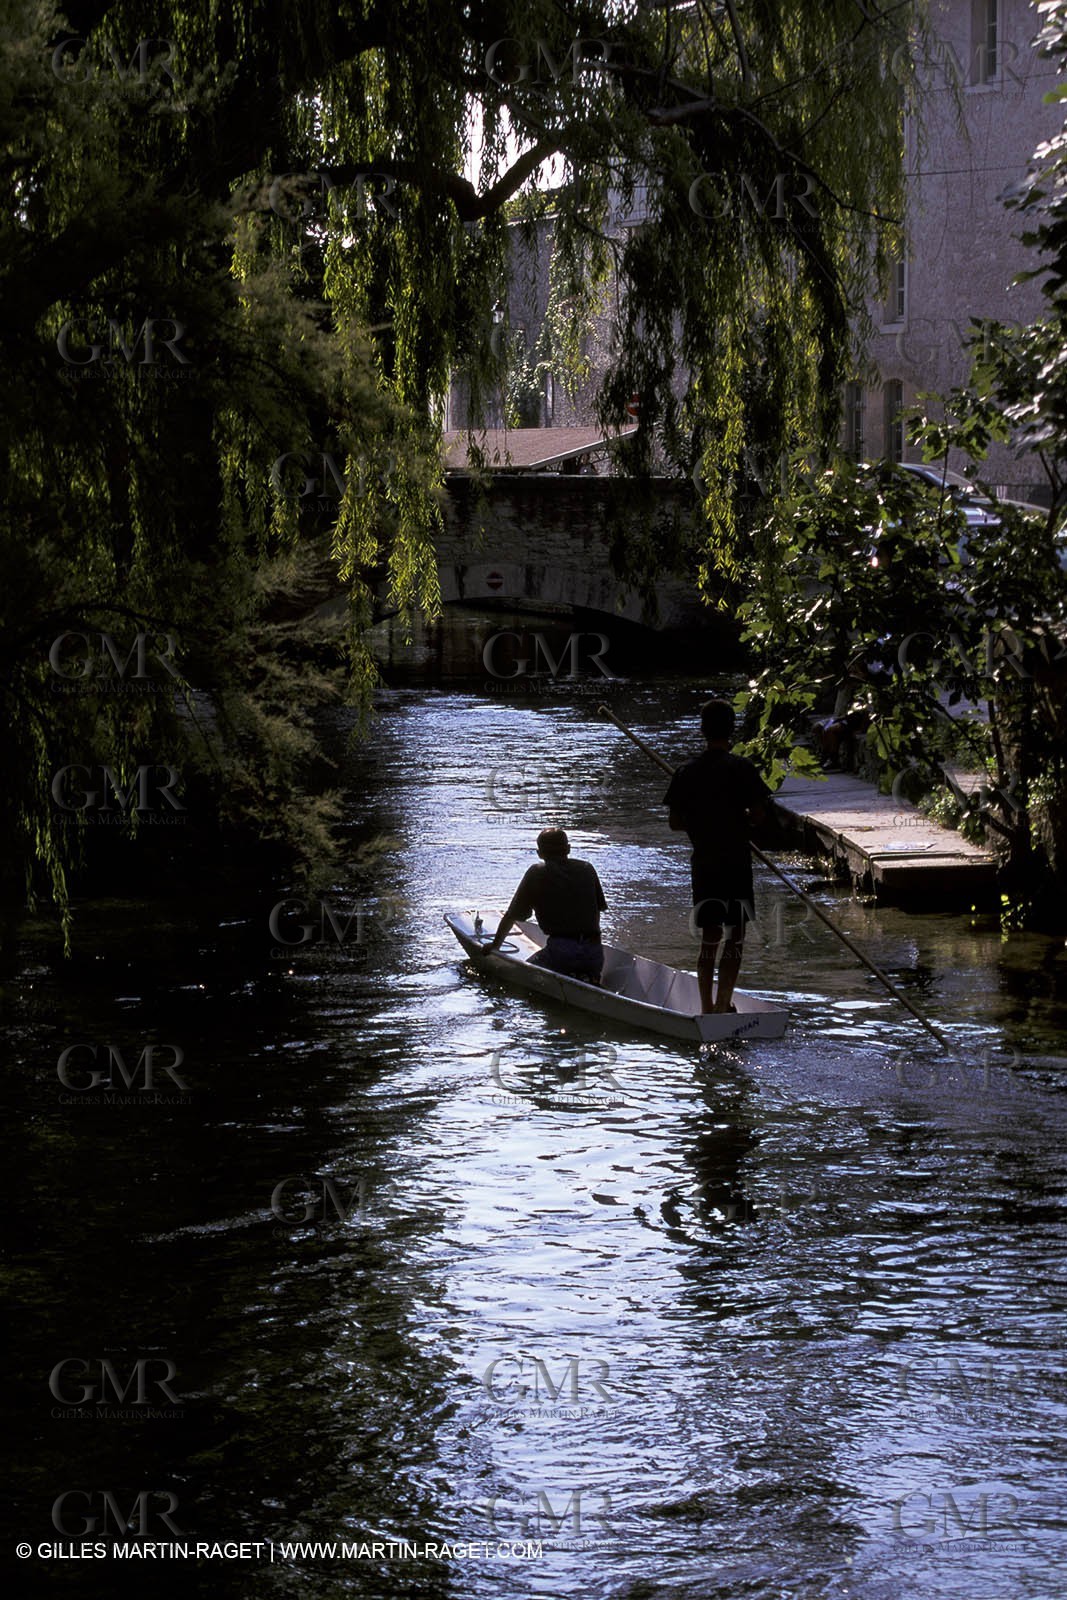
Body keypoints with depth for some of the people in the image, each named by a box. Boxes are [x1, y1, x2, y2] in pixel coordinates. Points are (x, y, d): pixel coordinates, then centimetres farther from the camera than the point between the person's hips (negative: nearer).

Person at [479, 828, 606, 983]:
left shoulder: (536, 873, 5)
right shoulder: (587, 869, 13)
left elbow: (511, 916, 10)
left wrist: (495, 945, 24)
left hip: (560, 951, -4)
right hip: (595, 955, 4)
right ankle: (589, 980, -3)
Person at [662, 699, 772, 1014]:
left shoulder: (686, 772, 1)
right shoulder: (742, 768, -9)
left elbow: (675, 822, 2)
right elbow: (758, 816, -10)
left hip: (703, 863, 3)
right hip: (737, 864, -3)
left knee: (709, 938, 11)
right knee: (735, 938, 5)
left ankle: (707, 1006, 11)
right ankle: (724, 1003, -2)